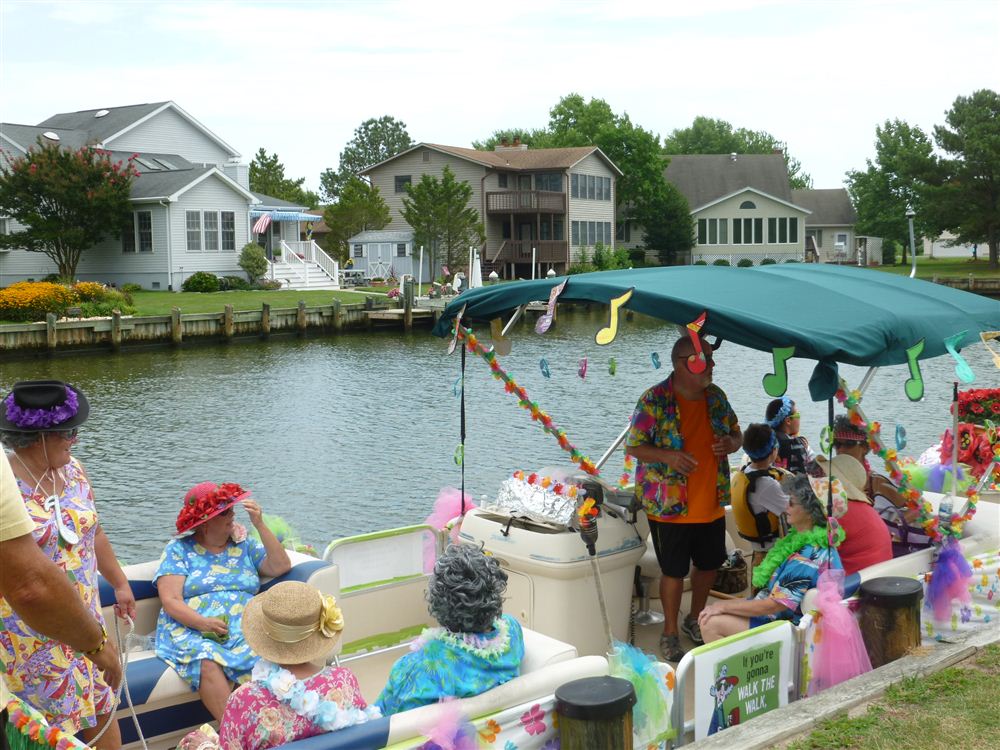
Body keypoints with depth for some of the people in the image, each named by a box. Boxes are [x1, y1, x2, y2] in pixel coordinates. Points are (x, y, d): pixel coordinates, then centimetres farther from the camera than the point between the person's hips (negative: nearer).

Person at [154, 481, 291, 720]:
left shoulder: (245, 545, 21)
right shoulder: (179, 549, 11)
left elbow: (282, 567, 7)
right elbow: (170, 600, 0)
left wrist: (260, 525, 2)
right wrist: (203, 623, -17)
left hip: (245, 629, 2)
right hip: (191, 631, -2)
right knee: (207, 663, -37)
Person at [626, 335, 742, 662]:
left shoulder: (716, 396, 4)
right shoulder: (654, 400, -13)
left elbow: (737, 434, 15)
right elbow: (633, 446, -11)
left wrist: (731, 443, -10)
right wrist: (668, 456, -28)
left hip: (712, 505, 6)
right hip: (669, 507, -6)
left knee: (709, 564, 19)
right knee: (674, 571, 5)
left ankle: (695, 620, 41)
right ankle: (670, 633, 24)